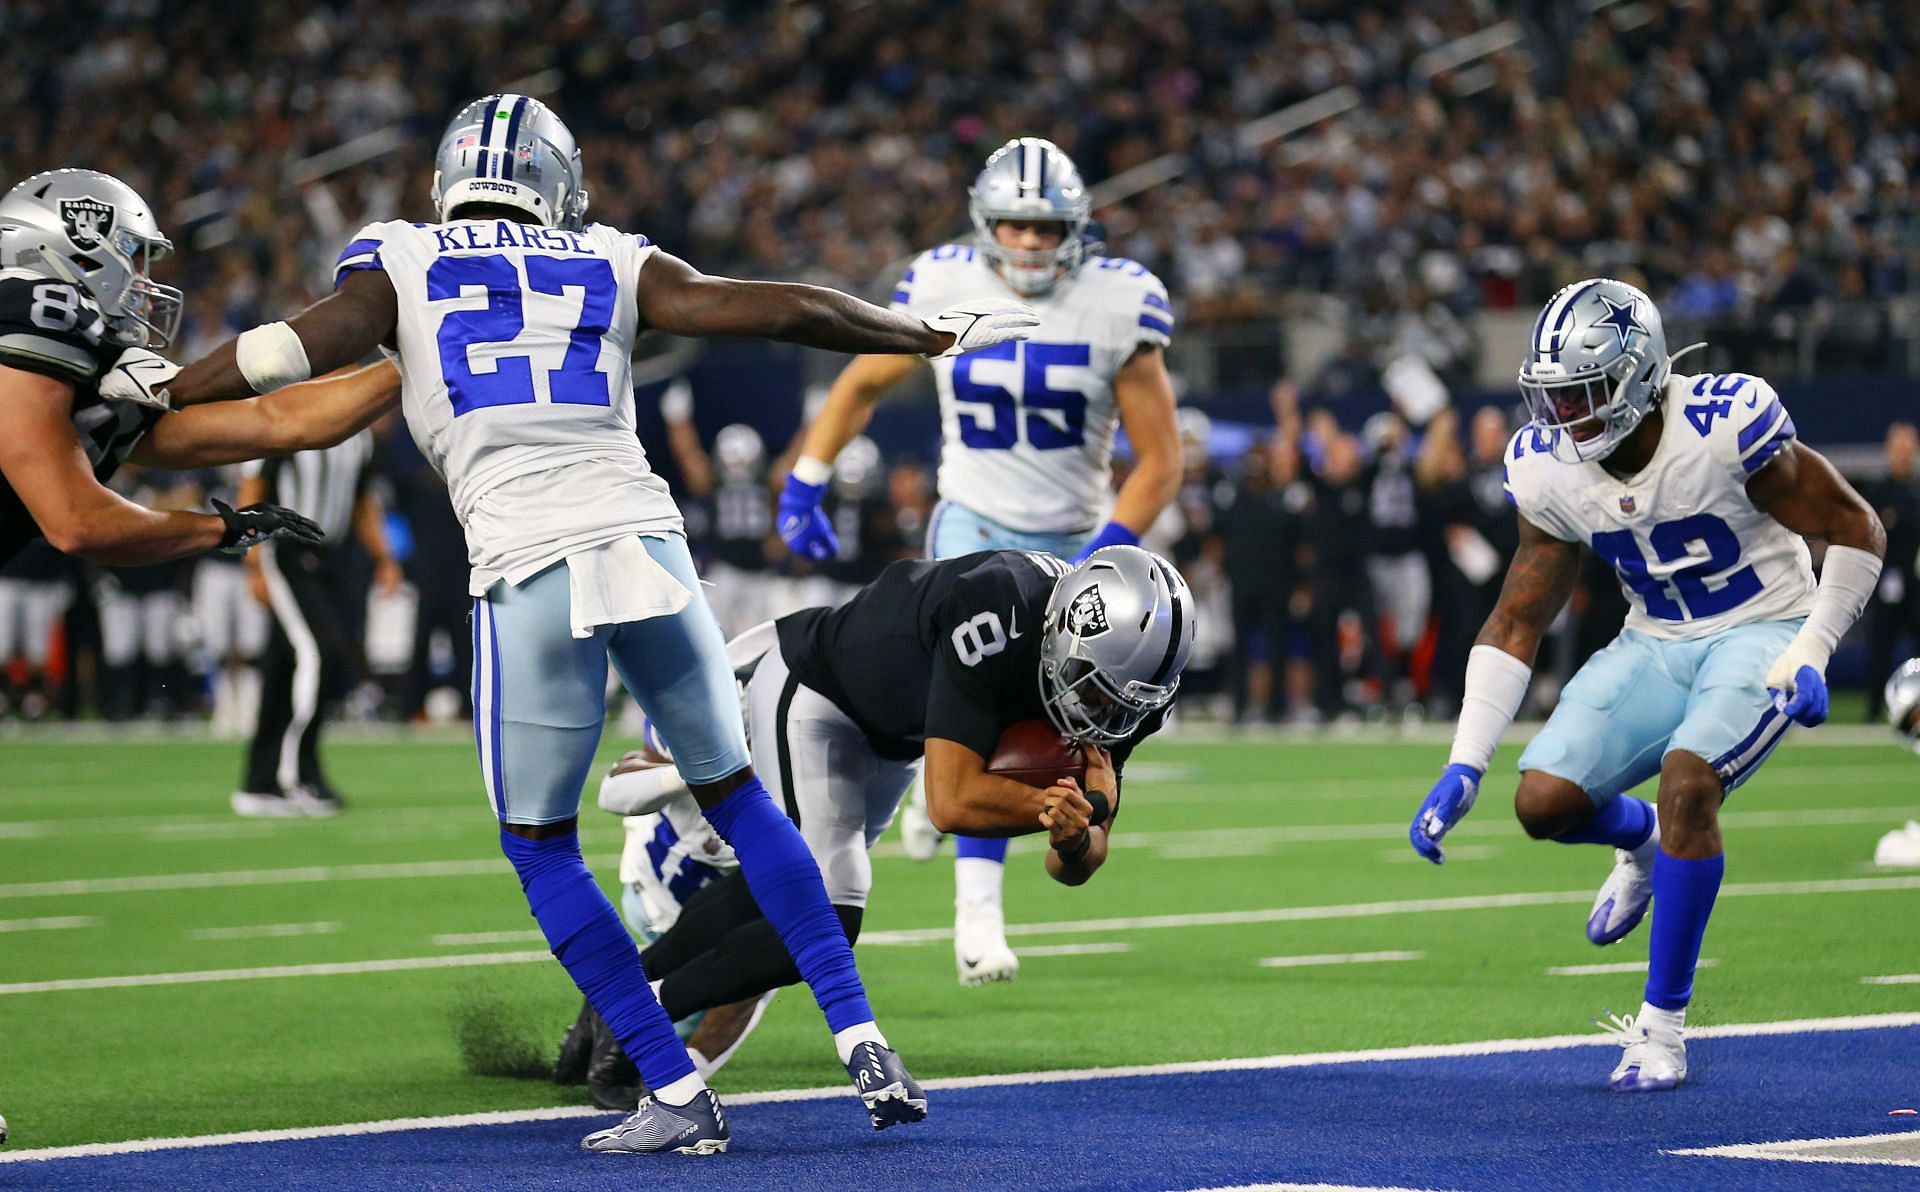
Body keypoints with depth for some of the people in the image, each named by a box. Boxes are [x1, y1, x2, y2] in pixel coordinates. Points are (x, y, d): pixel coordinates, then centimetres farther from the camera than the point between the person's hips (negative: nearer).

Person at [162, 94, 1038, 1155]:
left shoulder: (398, 266, 11)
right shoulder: (610, 266, 16)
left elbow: (310, 343, -6)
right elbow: (776, 310, 16)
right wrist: (933, 336, 27)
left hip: (531, 571, -2)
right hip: (646, 539, 3)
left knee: (540, 847, 12)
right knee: (734, 794, 20)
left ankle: (677, 1093, 7)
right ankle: (861, 1042, 15)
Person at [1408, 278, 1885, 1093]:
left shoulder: (1726, 428, -25)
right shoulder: (1549, 469, -9)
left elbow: (1856, 531, -12)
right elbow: (1517, 622, 0)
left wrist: (1811, 654, -19)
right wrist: (1463, 768, -6)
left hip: (1759, 635, -5)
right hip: (1655, 647, 5)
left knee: (1686, 778, -30)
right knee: (1543, 802, -14)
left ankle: (1662, 1026, -17)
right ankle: (1644, 840, 25)